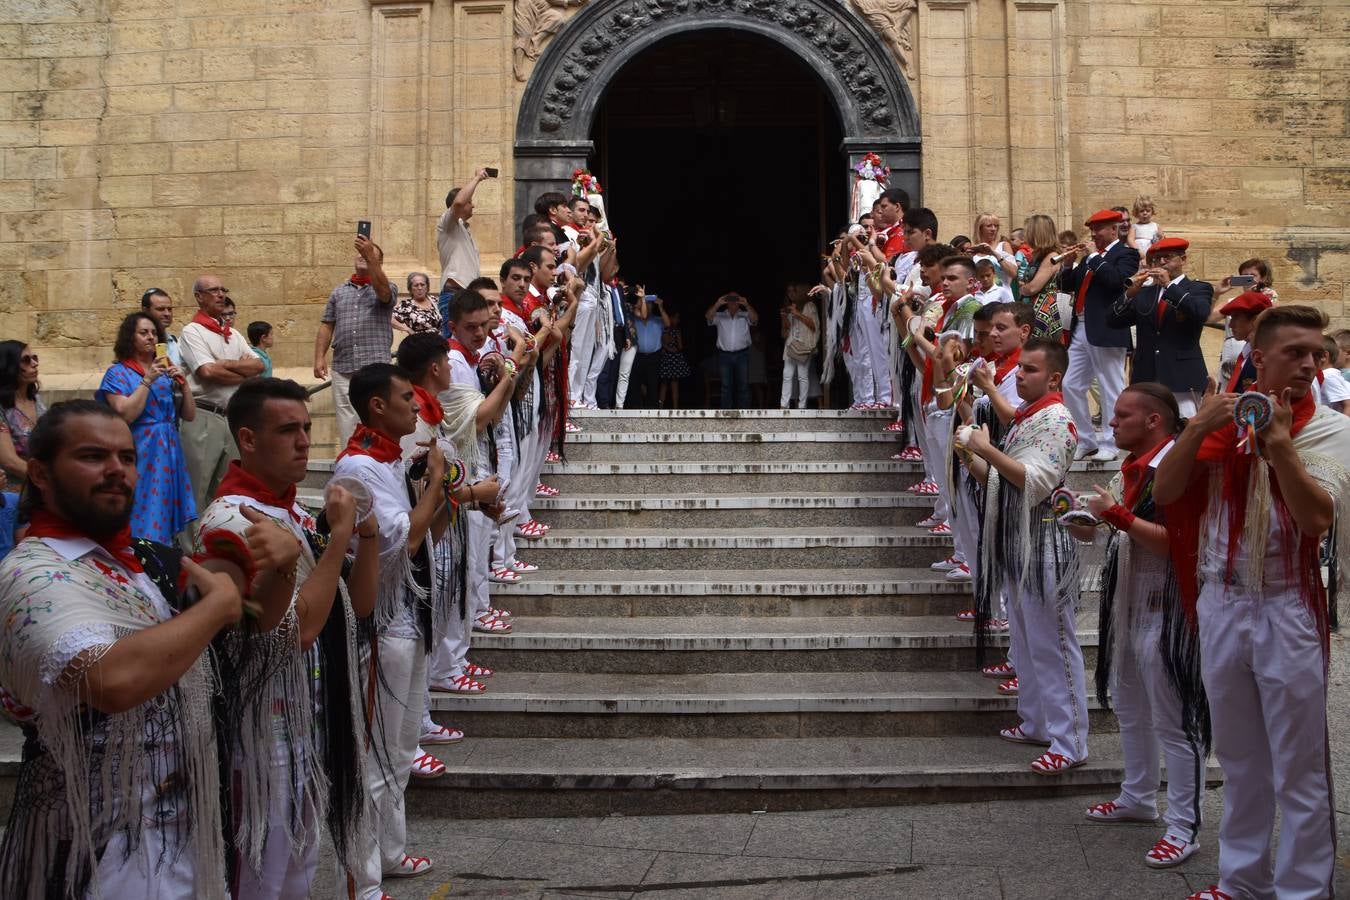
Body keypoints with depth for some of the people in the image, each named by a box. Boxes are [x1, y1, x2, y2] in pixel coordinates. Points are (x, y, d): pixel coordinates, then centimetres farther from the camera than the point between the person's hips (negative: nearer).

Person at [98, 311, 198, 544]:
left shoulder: (166, 371, 13)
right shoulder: (117, 373, -2)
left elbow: (189, 416, 9)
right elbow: (125, 415, -16)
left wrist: (183, 383, -4)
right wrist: (147, 380, -16)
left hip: (169, 451, 5)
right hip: (140, 453, -5)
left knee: (166, 512, 8)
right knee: (145, 516, -6)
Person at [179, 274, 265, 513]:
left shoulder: (234, 335, 18)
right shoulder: (193, 331, -2)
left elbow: (259, 365, 7)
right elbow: (208, 371, -15)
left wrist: (226, 364, -7)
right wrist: (244, 371, -2)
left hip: (232, 418, 7)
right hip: (203, 418, -7)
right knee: (197, 491, -4)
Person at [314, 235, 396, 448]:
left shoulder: (387, 288, 8)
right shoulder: (339, 291, 19)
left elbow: (383, 291, -17)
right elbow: (326, 326, 15)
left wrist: (370, 256, -25)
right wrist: (319, 357, 2)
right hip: (342, 369, 3)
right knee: (347, 423, 2)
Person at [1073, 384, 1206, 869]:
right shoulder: (1130, 469, 11)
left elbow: (1175, 540, -27)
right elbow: (1102, 534, 18)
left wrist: (1117, 515, -25)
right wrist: (1078, 518, 1)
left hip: (1164, 612, -10)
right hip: (1125, 606, 10)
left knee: (1172, 720, -1)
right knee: (1129, 709, 21)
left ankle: (1184, 826, 9)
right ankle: (1138, 797, 37)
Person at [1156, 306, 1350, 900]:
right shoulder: (1225, 418, 4)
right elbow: (1164, 493, -2)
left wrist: (1279, 442, -22)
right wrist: (1197, 429, -14)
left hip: (1287, 608, -3)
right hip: (1219, 603, 3)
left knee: (1299, 769, 3)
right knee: (1239, 760, 16)